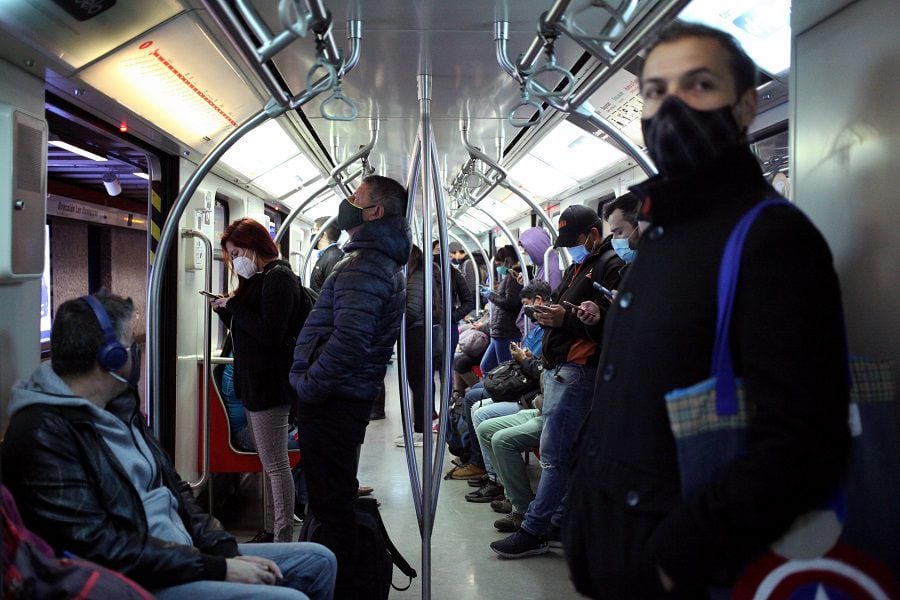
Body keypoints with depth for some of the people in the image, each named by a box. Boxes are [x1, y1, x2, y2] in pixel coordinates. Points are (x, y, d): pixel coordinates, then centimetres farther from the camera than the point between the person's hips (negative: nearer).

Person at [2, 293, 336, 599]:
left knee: (318, 561, 9)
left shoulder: (118, 407, 11)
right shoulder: (43, 433, -18)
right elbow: (100, 547, -23)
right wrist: (218, 568, -20)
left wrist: (228, 551, 0)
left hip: (183, 555, 9)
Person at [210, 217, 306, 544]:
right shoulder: (260, 278, 17)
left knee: (276, 465, -5)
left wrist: (234, 306, -14)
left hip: (270, 385, -10)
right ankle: (272, 530, 24)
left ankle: (284, 539, 1)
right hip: (255, 383, 10)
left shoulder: (278, 278, -13)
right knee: (269, 464, 15)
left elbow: (271, 332, -23)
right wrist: (227, 309, 6)